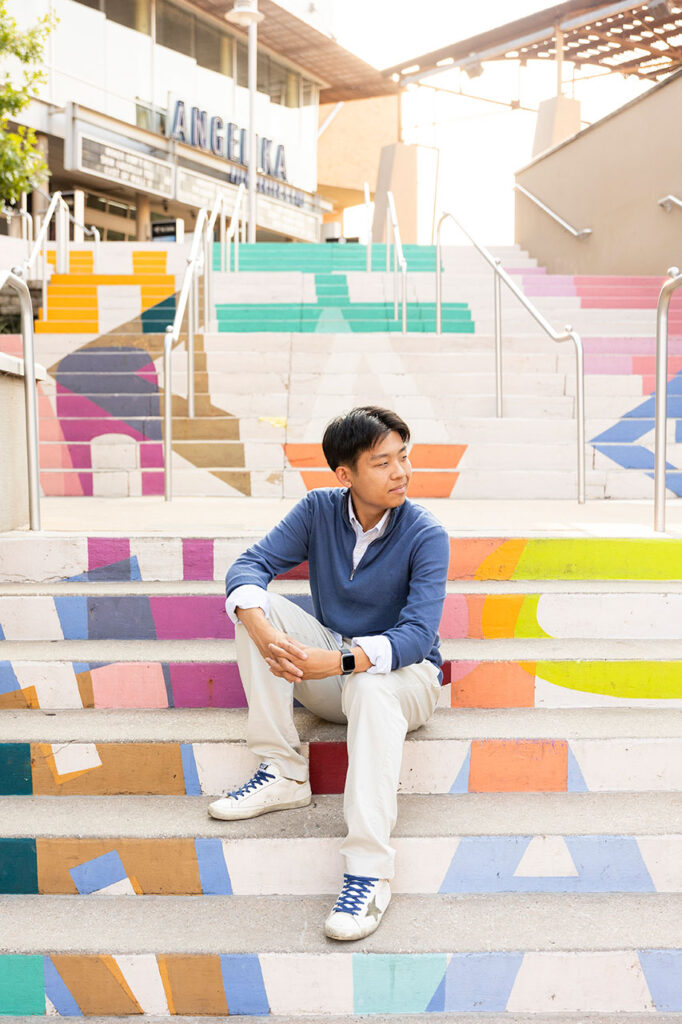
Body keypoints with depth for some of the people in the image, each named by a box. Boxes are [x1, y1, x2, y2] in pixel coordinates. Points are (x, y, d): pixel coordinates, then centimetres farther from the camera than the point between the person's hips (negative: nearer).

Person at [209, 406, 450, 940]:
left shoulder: (426, 535, -16)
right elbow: (251, 565, -11)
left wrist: (338, 662, -42)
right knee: (258, 604, -18)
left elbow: (417, 634, -26)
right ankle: (284, 775, -17)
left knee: (370, 687, -40)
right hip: (329, 667, 5)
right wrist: (260, 630, -33)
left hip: (404, 672, -4)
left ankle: (369, 873, -42)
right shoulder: (319, 510, -4)